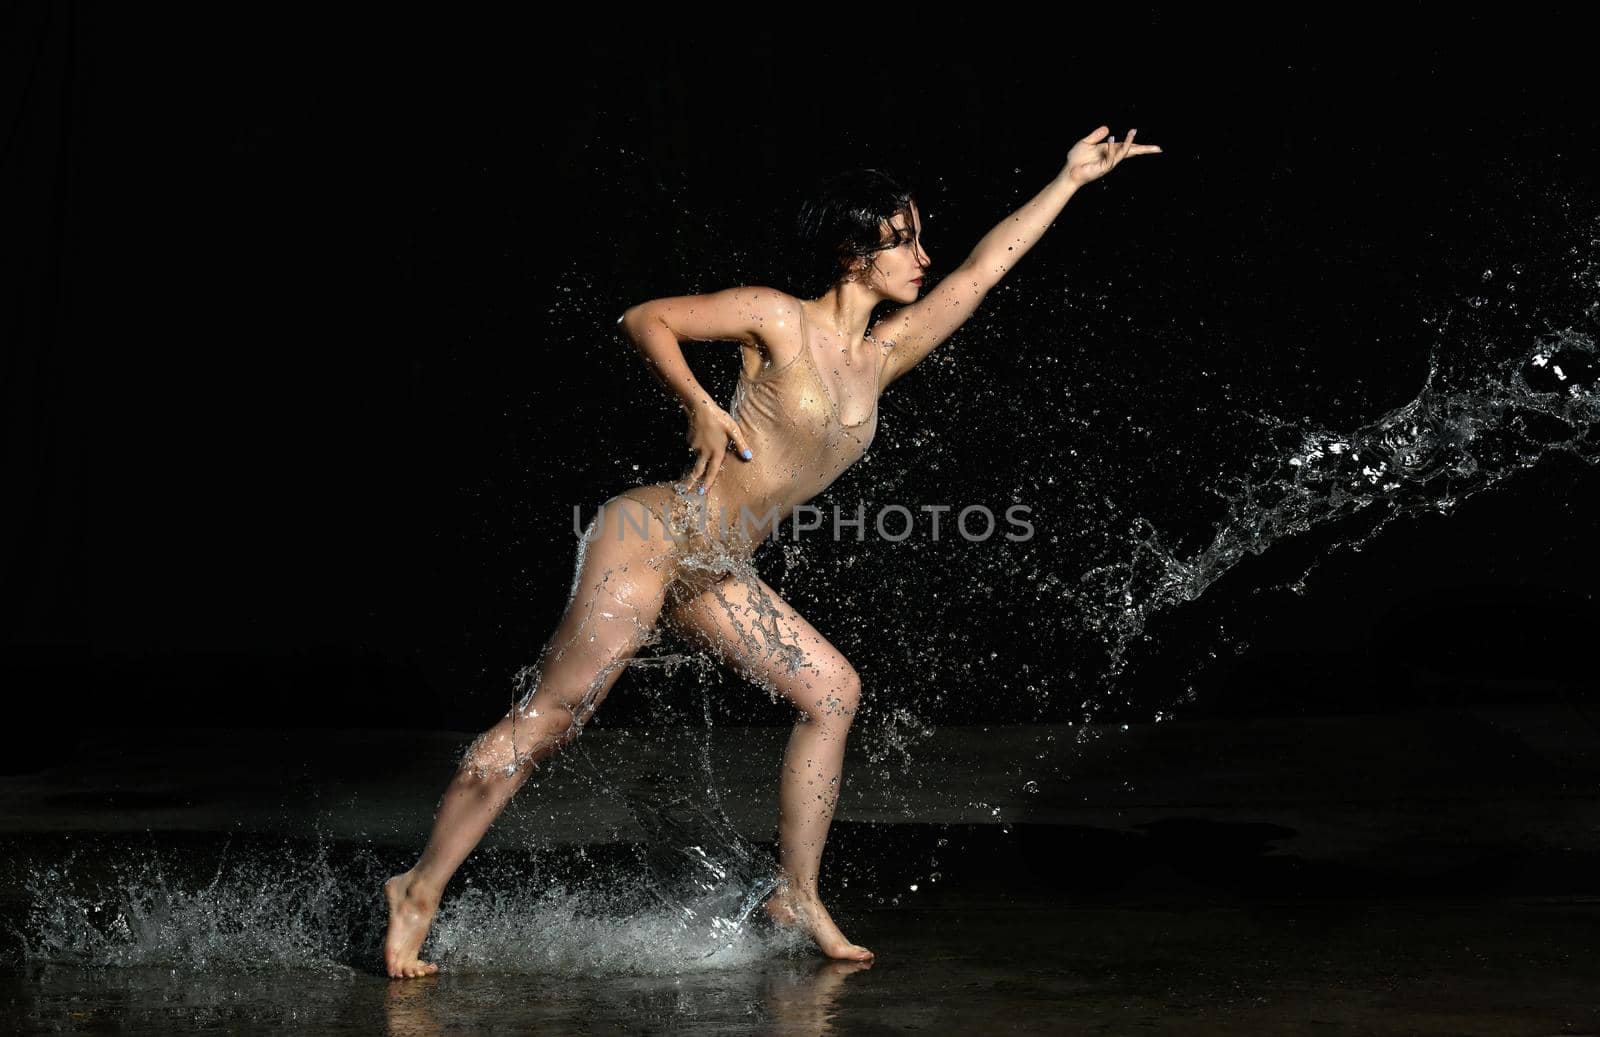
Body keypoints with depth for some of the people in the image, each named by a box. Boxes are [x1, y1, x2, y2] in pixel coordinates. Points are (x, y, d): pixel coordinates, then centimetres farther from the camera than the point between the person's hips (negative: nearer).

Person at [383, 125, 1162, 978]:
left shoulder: (882, 355, 10)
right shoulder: (777, 320, -8)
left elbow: (983, 270, 15)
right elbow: (644, 319, -4)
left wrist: (1072, 178, 18)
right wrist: (699, 407, -16)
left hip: (715, 575, 8)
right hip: (651, 533, -8)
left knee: (831, 690, 3)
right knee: (548, 719, -9)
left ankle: (796, 895, 9)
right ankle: (420, 892, -3)